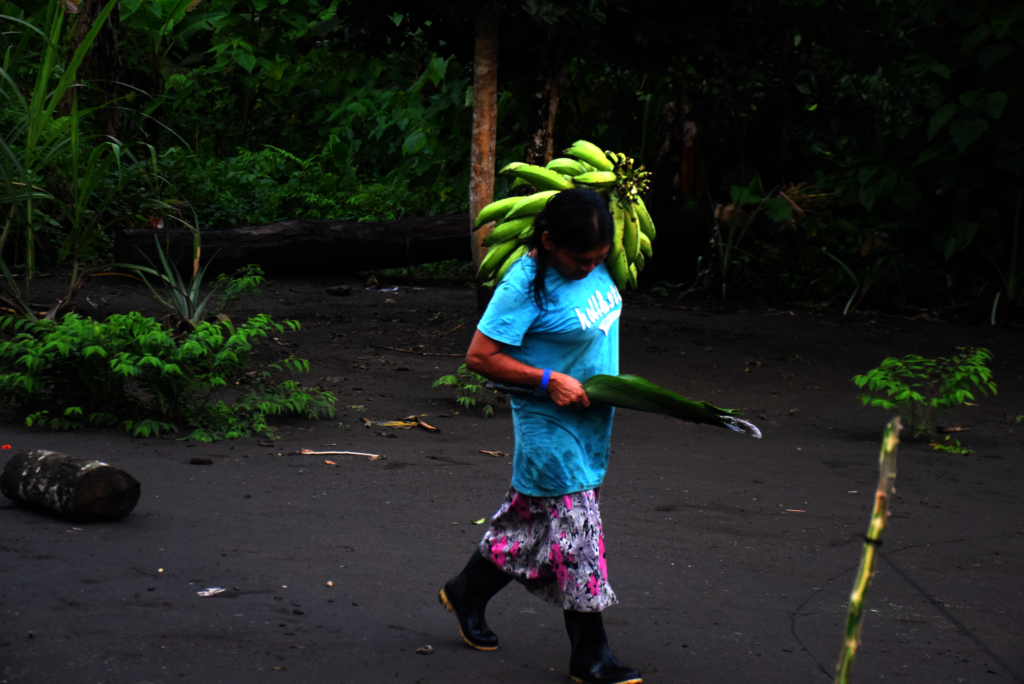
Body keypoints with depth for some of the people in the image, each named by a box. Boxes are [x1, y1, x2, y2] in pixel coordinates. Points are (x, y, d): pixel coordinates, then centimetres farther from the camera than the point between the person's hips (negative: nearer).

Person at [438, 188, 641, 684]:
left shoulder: (593, 264, 0)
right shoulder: (527, 284, -22)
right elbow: (480, 356, -20)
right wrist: (548, 380, -23)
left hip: (590, 420, 8)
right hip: (551, 425, -8)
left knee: (530, 518, 18)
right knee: (572, 530, -3)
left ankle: (468, 592, 38)